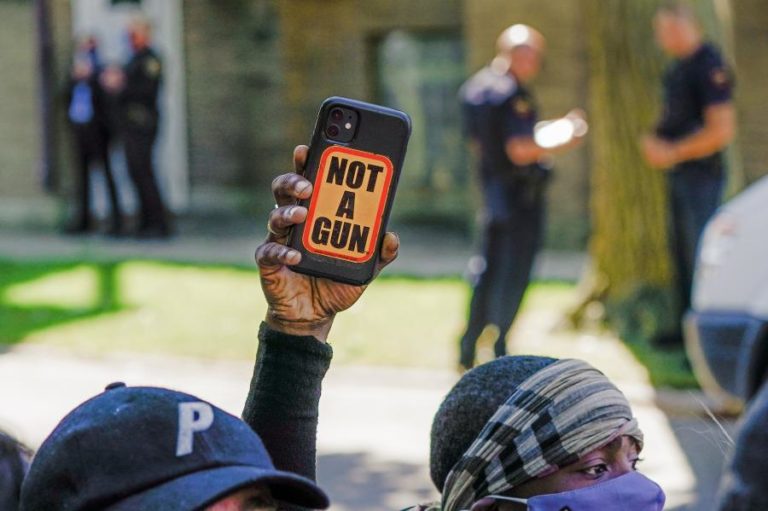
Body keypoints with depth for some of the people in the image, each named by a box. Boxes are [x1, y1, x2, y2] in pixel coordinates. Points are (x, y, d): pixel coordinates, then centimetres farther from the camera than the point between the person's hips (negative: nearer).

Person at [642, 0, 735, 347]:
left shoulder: (709, 67, -16)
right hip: (679, 175, 10)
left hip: (702, 175, -10)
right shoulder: (679, 66, 14)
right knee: (681, 252, 15)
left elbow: (722, 130, -21)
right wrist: (656, 143, 6)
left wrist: (673, 153, -19)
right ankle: (688, 328, 25)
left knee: (700, 255, -10)